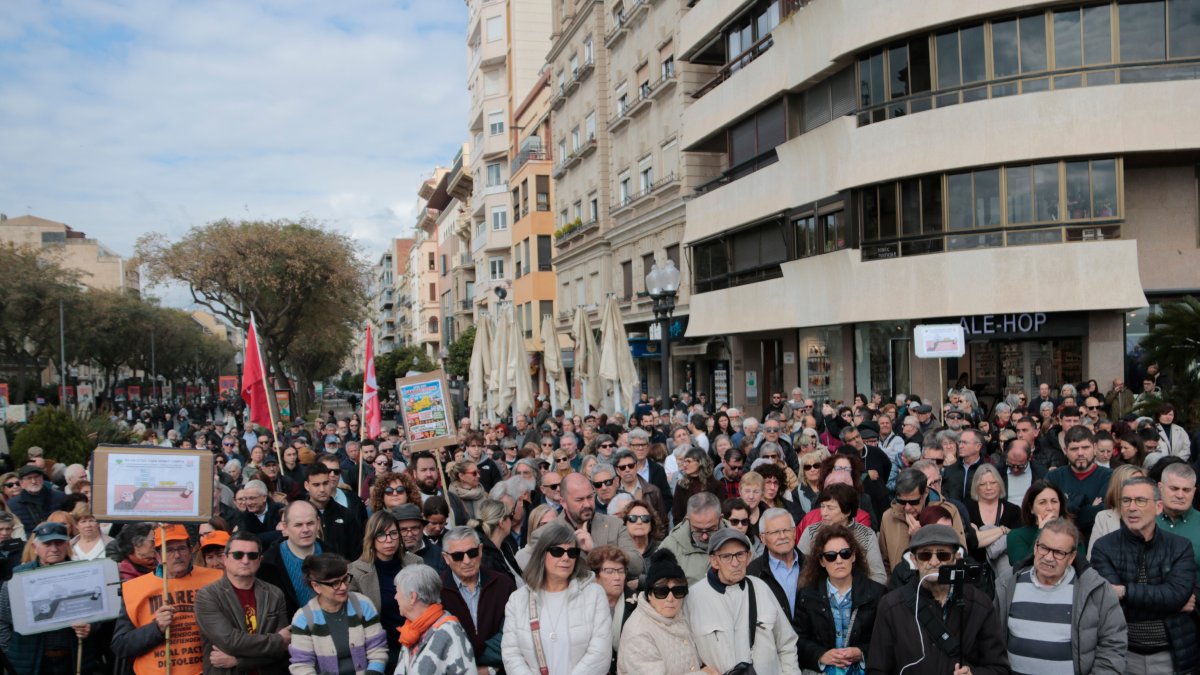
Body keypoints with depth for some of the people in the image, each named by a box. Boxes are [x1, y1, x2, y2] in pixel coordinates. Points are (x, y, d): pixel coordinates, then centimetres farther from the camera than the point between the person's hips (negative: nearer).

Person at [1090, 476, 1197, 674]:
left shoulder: (1180, 547, -2)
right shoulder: (1104, 548, -8)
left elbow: (1177, 593, -18)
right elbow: (1113, 603, -19)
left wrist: (1125, 591, -22)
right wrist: (1168, 602, -17)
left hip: (1171, 655, 1)